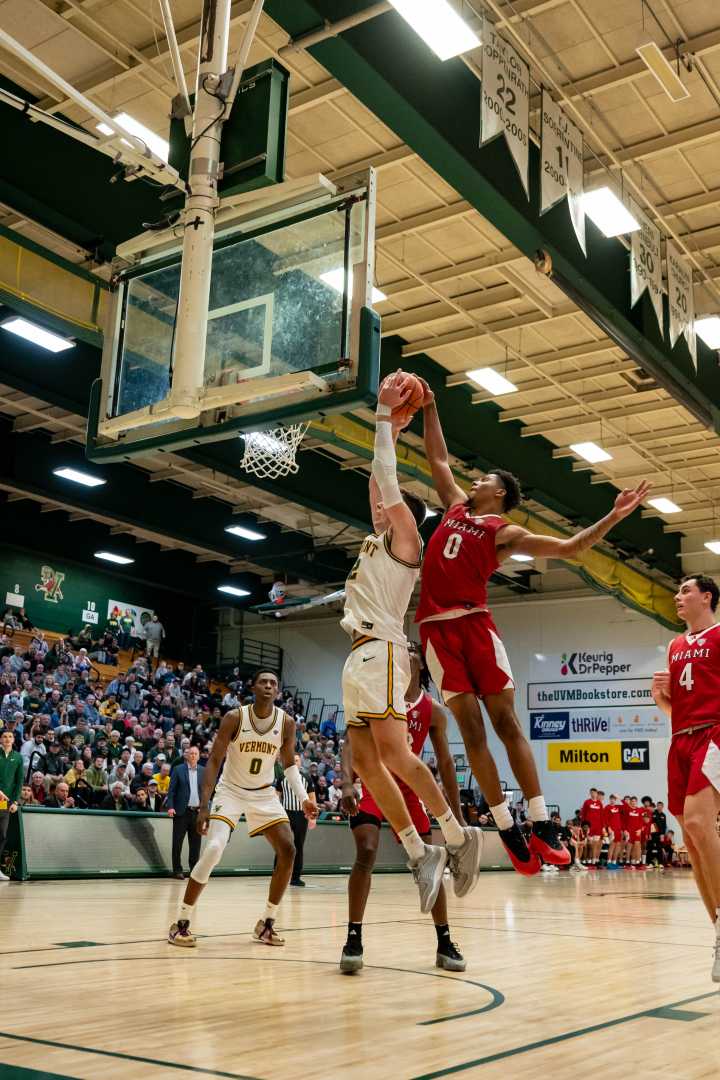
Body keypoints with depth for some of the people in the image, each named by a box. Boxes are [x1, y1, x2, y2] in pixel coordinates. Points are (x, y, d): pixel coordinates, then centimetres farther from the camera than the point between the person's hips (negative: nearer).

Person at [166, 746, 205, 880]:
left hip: (198, 812, 2)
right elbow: (171, 790, -1)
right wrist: (170, 806, -12)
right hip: (182, 811, -2)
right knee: (177, 842, 0)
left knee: (195, 843, 5)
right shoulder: (178, 770, 2)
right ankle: (177, 870, 8)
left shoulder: (203, 771, 9)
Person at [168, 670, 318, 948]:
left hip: (264, 794, 4)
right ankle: (181, 923, -9)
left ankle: (266, 923, 7)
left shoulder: (286, 723, -9)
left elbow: (289, 764, 7)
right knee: (213, 849, -22)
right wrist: (204, 805, -24)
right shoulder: (234, 717, -18)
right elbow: (214, 761, -17)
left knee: (288, 850, -8)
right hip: (231, 791, -4)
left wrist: (304, 798, -3)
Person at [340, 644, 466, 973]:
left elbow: (445, 763, 3)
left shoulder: (433, 710, -4)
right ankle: (354, 940, -11)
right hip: (372, 784, -3)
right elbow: (351, 741, -20)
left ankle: (444, 943, 15)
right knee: (366, 853, -21)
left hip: (407, 788, 3)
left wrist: (457, 815, 1)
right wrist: (347, 783, -38)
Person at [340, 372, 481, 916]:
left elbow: (387, 478, -4)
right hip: (360, 656, 9)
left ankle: (458, 835, -7)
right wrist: (390, 426, 31)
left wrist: (385, 412, 2)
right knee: (366, 761, 1)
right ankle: (420, 854, 3)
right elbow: (379, 481, 32)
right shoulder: (380, 539, 24)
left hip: (381, 651, -9)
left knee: (393, 753, -18)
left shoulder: (405, 535, 2)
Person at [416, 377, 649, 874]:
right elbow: (438, 460, 32)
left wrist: (613, 518, -8)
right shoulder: (456, 506, 21)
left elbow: (568, 547, 2)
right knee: (470, 728, -1)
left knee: (506, 722, -6)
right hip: (438, 627, 4)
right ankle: (508, 829, 1)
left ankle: (542, 825, -5)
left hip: (475, 623, -4)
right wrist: (429, 410, 31)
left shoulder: (504, 532, 7)